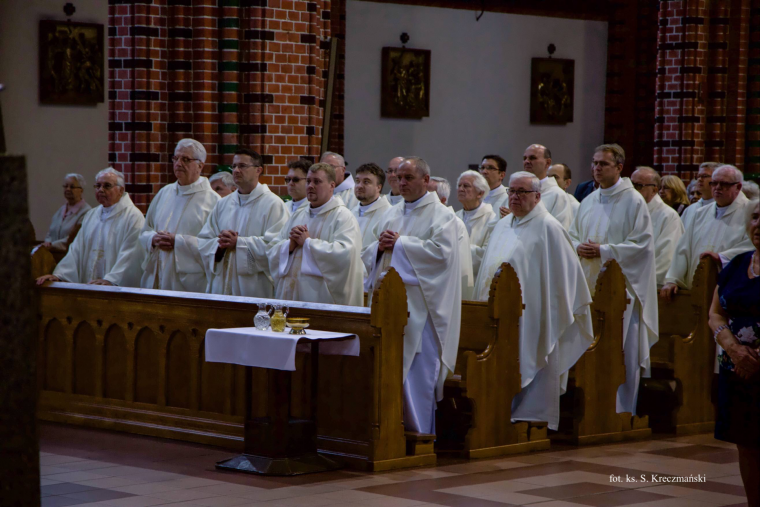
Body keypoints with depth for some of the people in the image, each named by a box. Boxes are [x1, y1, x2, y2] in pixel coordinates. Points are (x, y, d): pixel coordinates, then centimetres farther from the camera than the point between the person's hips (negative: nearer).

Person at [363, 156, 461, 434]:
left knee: (418, 367, -6)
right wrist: (380, 246, -4)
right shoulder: (391, 215, 19)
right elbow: (368, 255, 19)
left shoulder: (440, 215, -1)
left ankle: (419, 429, 0)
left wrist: (400, 243, -12)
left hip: (419, 304, -6)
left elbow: (440, 251, -17)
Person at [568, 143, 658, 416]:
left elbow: (642, 244, -10)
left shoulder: (633, 201, -5)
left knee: (621, 350, -5)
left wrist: (604, 251, -17)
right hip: (589, 286, 6)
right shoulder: (588, 202, 14)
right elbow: (572, 236, 19)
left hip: (620, 285, -6)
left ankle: (622, 411, 2)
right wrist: (578, 247, -4)